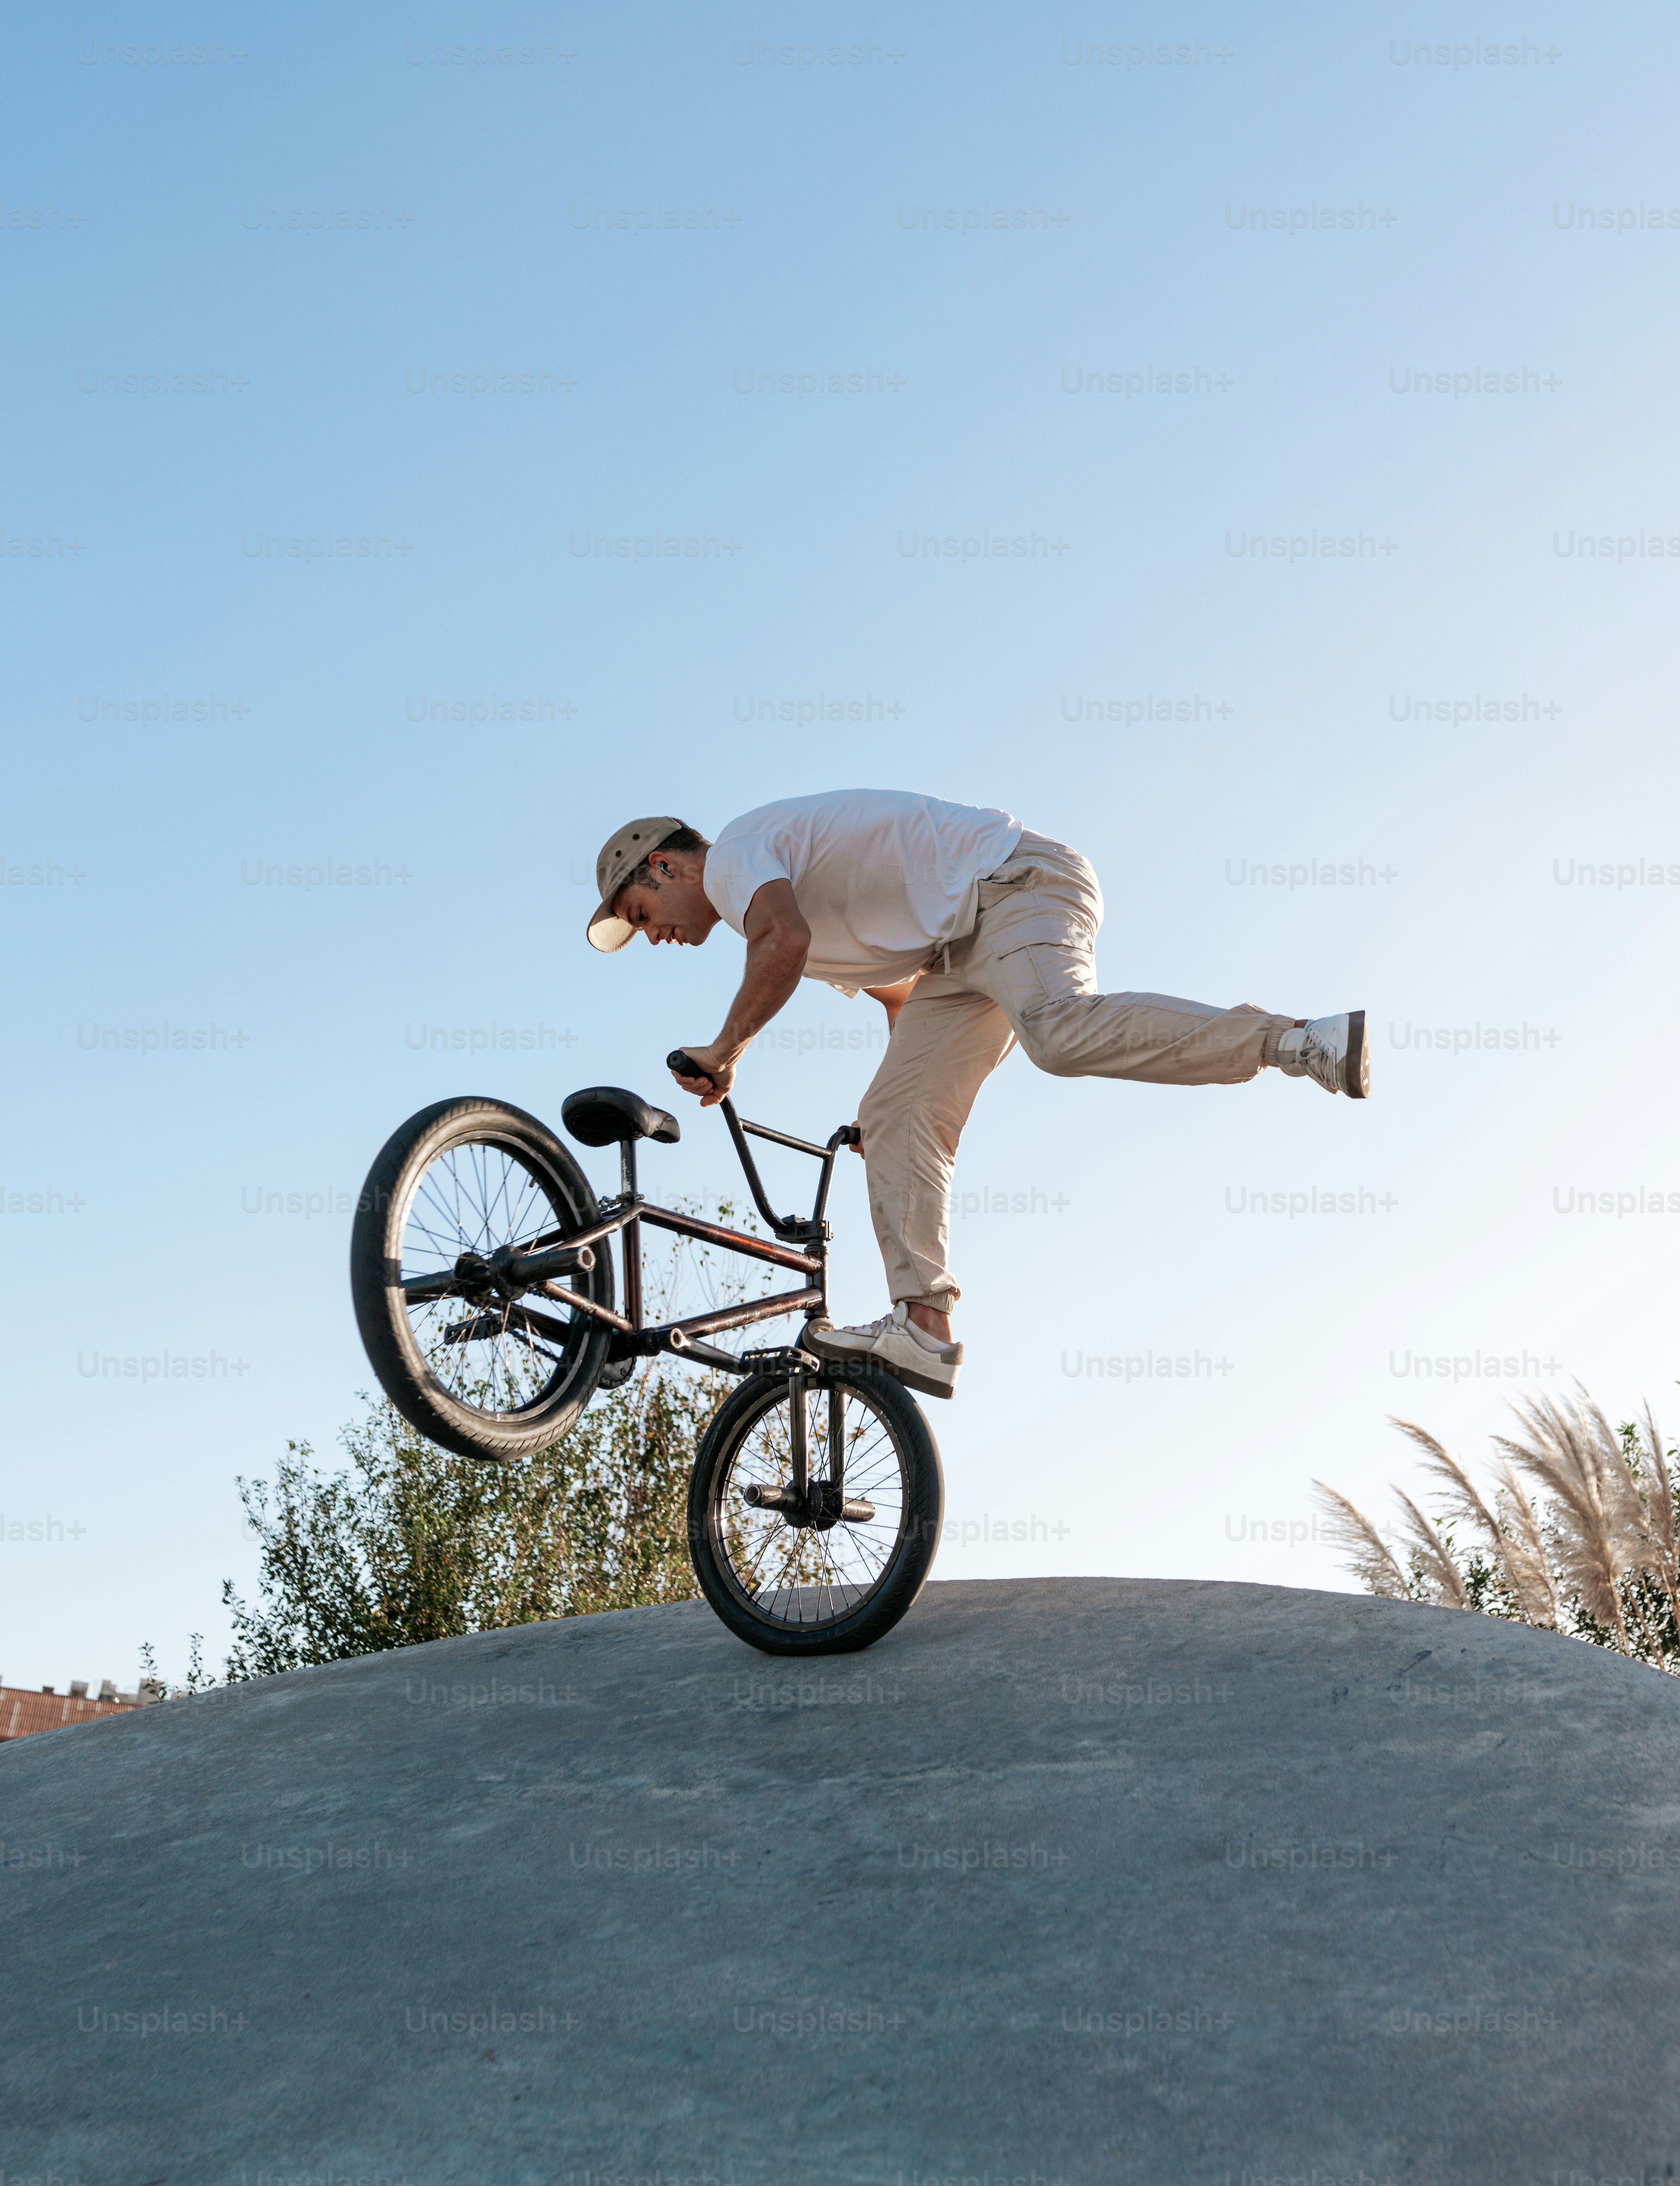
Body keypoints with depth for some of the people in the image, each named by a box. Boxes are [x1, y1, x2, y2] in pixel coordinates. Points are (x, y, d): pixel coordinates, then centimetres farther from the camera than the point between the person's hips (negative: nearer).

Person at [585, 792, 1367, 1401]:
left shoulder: (733, 855, -5)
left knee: (1062, 1032, -36)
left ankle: (1297, 1040, -36)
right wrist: (888, 1106, 30)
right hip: (959, 948, 10)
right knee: (894, 1123, -3)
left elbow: (786, 942, -28)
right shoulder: (769, 900, 25)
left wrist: (724, 1050, -15)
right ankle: (922, 1328, -11)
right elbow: (902, 992, 31)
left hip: (1018, 882, -10)